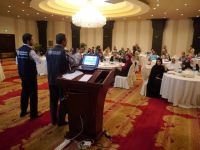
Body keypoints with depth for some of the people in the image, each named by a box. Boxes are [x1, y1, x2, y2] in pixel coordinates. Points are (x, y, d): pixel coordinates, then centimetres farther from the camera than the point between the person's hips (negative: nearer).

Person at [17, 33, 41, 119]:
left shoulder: (19, 50, 7)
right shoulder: (30, 50, -18)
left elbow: (17, 62, 16)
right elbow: (39, 61, -22)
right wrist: (35, 58, -3)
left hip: (22, 74, 8)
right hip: (31, 75, -8)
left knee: (24, 92, 18)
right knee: (33, 93, 3)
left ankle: (23, 111, 31)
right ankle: (33, 114, 12)